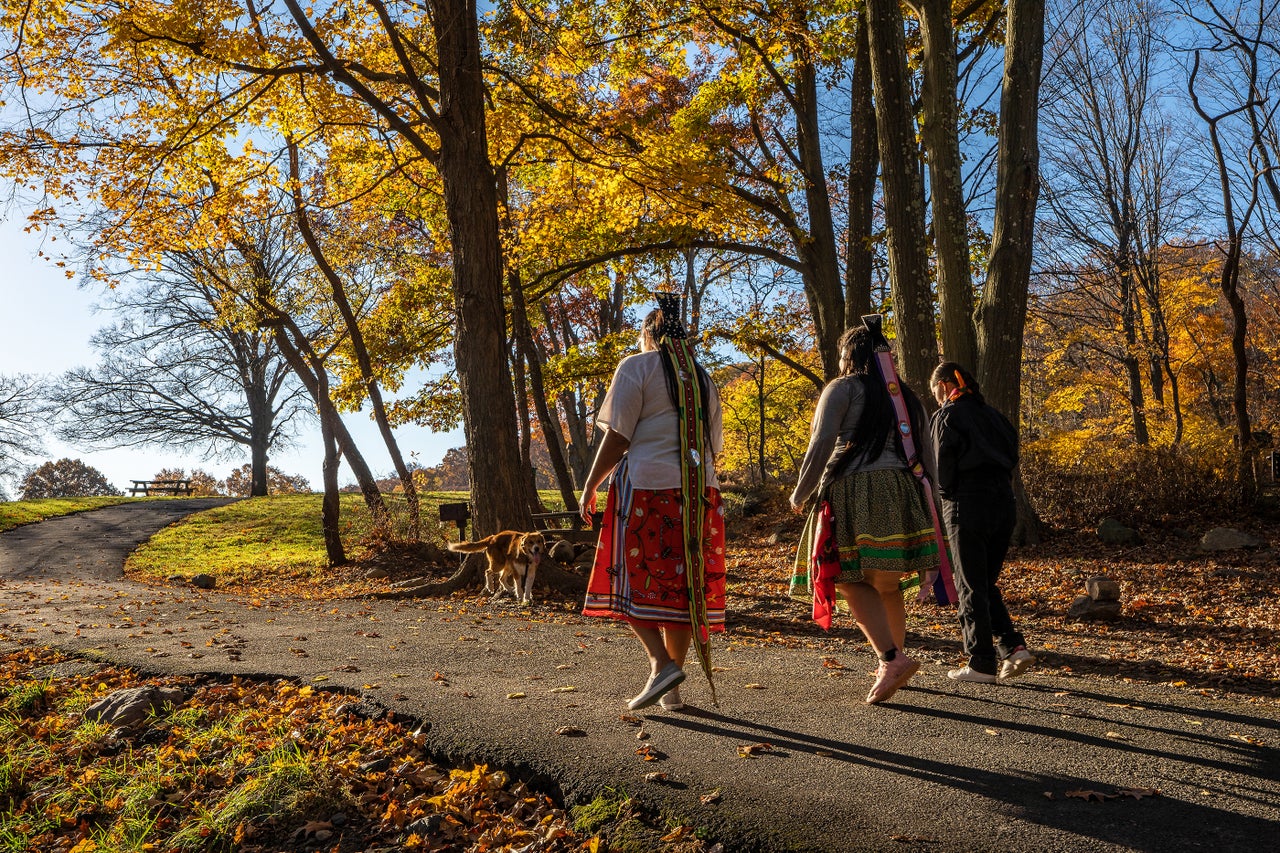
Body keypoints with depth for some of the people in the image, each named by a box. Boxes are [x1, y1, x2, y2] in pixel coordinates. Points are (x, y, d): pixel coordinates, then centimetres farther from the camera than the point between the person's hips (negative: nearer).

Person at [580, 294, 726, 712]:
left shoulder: (636, 367, 0)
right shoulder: (702, 378, 17)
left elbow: (617, 436, -7)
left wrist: (590, 486, -1)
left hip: (646, 489, -6)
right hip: (699, 493, 6)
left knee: (634, 580, 2)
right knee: (682, 584, 7)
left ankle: (662, 663, -14)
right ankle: (672, 688, 11)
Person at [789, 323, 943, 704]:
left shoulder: (843, 388, 2)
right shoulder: (905, 394, 20)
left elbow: (822, 442, -9)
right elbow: (925, 454, 17)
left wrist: (801, 494, -2)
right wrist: (926, 505, 22)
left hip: (852, 490, -6)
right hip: (899, 491, 7)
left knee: (851, 581, -4)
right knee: (885, 583, 14)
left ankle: (892, 658, -18)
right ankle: (893, 662, 20)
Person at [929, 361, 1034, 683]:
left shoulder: (946, 415, -5)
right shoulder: (992, 414, 15)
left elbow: (943, 462, -12)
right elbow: (1012, 454, 11)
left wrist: (945, 495, 3)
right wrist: (1000, 487, 13)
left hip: (968, 505, -7)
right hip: (1004, 503, 7)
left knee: (971, 587, 2)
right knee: (987, 584, 17)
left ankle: (982, 663, 6)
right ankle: (1014, 646, 4)